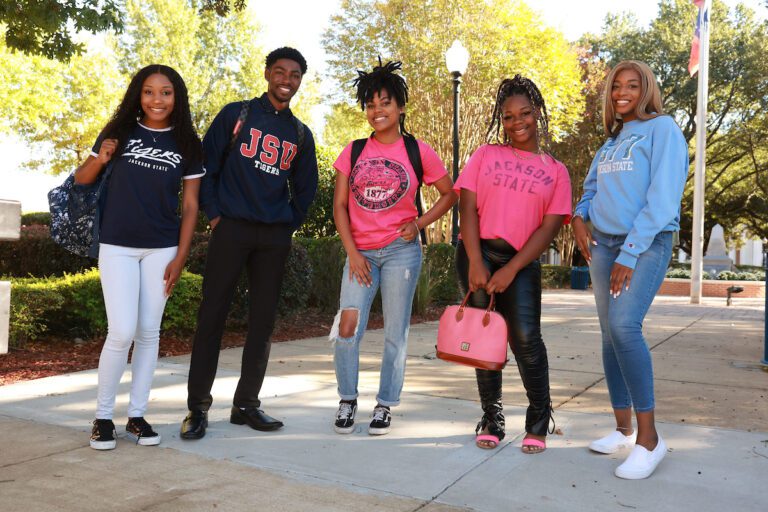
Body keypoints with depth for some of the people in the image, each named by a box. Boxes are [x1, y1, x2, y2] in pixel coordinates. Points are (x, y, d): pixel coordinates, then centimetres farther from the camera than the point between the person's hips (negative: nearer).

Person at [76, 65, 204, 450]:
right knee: (122, 332, -8)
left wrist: (180, 257, -3)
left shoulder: (187, 144, 3)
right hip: (117, 245, -1)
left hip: (161, 248, 1)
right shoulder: (120, 132, 2)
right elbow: (81, 179, 9)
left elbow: (190, 206, 3)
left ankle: (137, 415, 17)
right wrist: (100, 159, -12)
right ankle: (103, 417, 11)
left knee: (148, 332, 5)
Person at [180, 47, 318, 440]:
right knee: (212, 315, -3)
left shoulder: (301, 135, 14)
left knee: (263, 320, 6)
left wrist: (290, 224, 9)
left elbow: (305, 187, 19)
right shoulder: (235, 114, 5)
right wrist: (213, 213, -5)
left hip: (275, 238, 4)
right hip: (231, 228, -3)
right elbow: (206, 164, 2)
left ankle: (246, 404, 18)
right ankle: (197, 407, 7)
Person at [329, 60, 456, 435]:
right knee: (347, 326, -8)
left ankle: (385, 405, 19)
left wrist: (419, 224, -5)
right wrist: (352, 253, -5)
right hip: (361, 253, 2)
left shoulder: (418, 151, 0)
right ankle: (347, 400, 12)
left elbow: (449, 194, 9)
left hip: (401, 250, -2)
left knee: (395, 333, 4)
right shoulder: (354, 151, 6)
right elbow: (340, 206, 5)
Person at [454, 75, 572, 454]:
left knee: (526, 337, -14)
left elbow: (549, 228, 1)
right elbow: (468, 208, 0)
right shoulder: (486, 154, 10)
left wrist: (511, 270, -11)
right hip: (478, 254, 1)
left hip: (522, 261, 0)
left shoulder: (555, 171, 11)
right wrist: (475, 263, -12)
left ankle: (539, 421, 5)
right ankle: (492, 419, 18)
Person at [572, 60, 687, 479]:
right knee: (610, 333, 4)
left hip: (648, 242, -7)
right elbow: (592, 188, 25)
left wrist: (630, 253, -16)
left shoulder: (663, 129, -3)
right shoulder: (611, 140, 17)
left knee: (624, 325, -24)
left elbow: (663, 199, -13)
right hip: (602, 242, 7)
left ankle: (649, 436, -15)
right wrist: (579, 217, 3)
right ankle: (623, 429, 14)